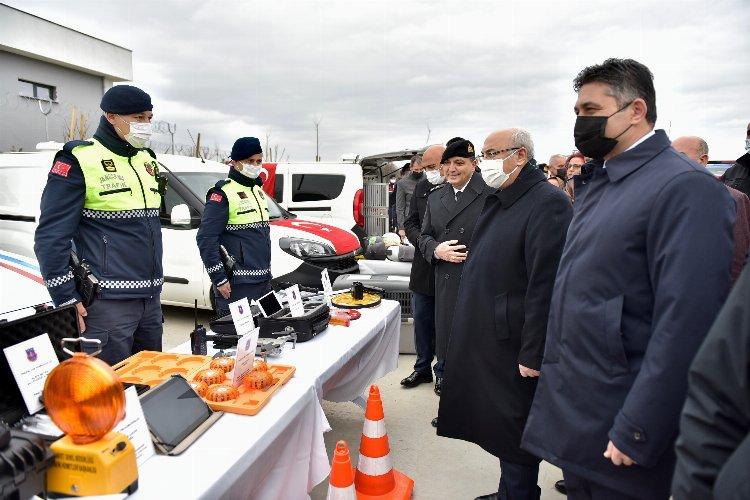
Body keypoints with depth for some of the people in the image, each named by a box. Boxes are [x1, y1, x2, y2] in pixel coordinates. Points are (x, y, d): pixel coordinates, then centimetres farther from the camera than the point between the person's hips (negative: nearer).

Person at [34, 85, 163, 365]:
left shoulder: (146, 159, 13)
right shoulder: (78, 160, -8)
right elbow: (51, 237, -10)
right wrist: (67, 300, -13)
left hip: (150, 300, 7)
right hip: (107, 304, -7)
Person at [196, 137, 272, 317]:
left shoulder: (258, 190, 16)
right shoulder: (222, 193, -10)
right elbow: (205, 239, -15)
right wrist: (219, 279, -17)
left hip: (264, 281, 8)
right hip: (237, 284, -8)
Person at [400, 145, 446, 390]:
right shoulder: (422, 187, 5)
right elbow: (410, 222, 9)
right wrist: (423, 240, -9)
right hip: (423, 267, 6)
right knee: (421, 321, 16)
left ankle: (443, 371, 27)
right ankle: (423, 368, 32)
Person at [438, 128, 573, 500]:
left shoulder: (547, 203, -17)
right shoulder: (497, 201, 13)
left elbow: (546, 286, -21)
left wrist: (533, 354, -20)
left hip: (512, 348, -9)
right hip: (483, 341, 9)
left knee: (514, 432, 6)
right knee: (496, 425, 19)